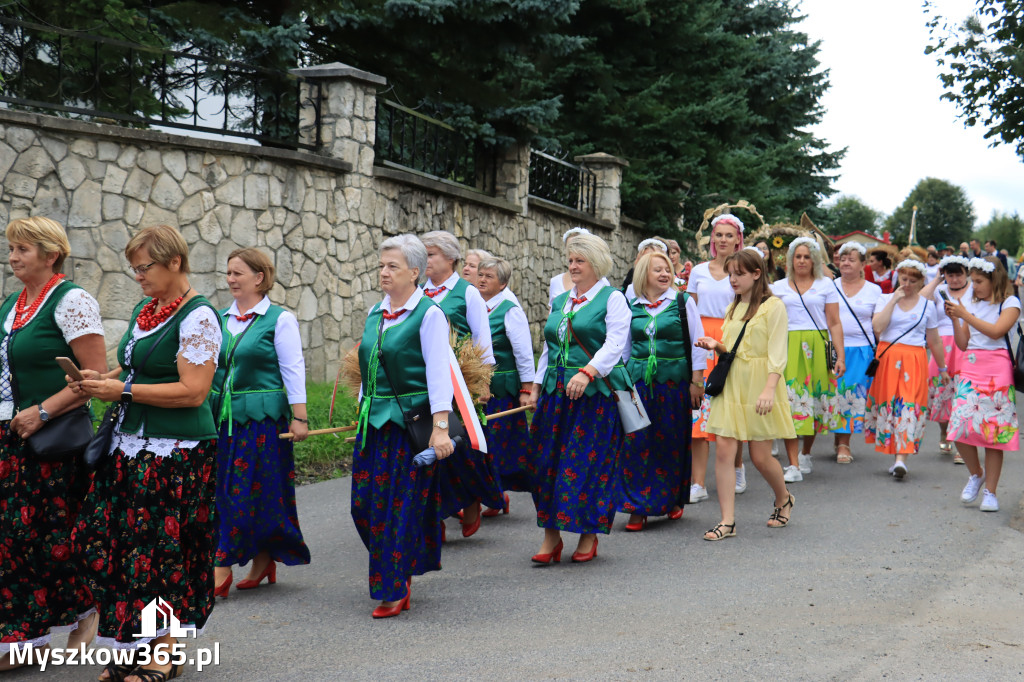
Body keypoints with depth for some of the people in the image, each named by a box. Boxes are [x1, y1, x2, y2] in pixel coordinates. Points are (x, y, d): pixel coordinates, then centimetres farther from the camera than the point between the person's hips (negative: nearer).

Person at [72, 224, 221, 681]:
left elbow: (192, 391, -18)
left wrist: (123, 390, -16)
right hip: (131, 446, 8)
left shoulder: (197, 317, -11)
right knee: (107, 541, 3)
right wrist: (100, 380, 4)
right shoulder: (144, 310, 15)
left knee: (158, 551, -4)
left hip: (175, 451, -8)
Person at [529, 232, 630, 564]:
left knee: (590, 462, -3)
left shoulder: (612, 298, -1)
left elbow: (614, 344, -14)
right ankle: (551, 534, 10)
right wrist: (537, 385, 15)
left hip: (596, 394, -6)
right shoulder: (559, 302, 18)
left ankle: (589, 534, 9)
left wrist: (587, 373, -27)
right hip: (556, 393, 6)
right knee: (547, 460, 2)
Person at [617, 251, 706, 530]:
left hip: (674, 380, -2)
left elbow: (697, 342, 1)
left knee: (672, 442, 6)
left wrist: (696, 381, -3)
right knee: (636, 442, -4)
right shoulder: (632, 307, 8)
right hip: (639, 380, 2)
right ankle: (638, 507, 1)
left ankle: (673, 500, 23)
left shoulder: (683, 302, 1)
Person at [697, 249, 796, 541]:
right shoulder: (734, 308, 16)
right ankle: (727, 521, -2)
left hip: (759, 386, -6)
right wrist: (717, 346, 0)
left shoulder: (773, 306, -4)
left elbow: (777, 353, -10)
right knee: (723, 450, -5)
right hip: (731, 384, 6)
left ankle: (784, 498, 31)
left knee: (760, 456, 1)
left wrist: (769, 389, -20)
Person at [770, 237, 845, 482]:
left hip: (817, 349, 0)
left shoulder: (826, 286, 9)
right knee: (790, 402, -9)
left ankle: (805, 454, 27)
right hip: (788, 349, 0)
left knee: (815, 401, 3)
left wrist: (841, 356, -2)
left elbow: (834, 324, 5)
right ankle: (793, 465, -10)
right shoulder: (779, 287, 13)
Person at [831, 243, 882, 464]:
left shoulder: (874, 291, 9)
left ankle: (844, 444, 2)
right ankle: (839, 441, 9)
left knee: (854, 395, -4)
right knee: (834, 394, -3)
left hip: (861, 349, 0)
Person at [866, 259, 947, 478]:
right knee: (887, 403, -1)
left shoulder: (927, 305, 10)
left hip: (914, 362, 0)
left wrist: (942, 368, 20)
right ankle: (897, 457, 5)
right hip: (887, 359, 0)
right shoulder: (885, 299, 8)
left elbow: (934, 341, 16)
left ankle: (901, 458, -12)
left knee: (910, 406, -8)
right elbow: (877, 327, -11)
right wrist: (894, 300, -9)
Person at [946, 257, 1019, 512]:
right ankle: (976, 474, 18)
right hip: (970, 366, 4)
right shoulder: (971, 304, 15)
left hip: (997, 369, -4)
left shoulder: (1010, 302, 1)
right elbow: (962, 344, 13)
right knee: (960, 425, -8)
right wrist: (955, 319, 0)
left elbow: (996, 331, -15)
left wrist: (965, 315, -14)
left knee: (994, 430, -3)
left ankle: (990, 491, 4)